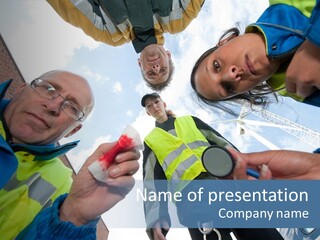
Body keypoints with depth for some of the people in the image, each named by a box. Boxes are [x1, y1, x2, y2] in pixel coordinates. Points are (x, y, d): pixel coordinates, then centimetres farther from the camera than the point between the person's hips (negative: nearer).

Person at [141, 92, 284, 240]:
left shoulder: (190, 121, 25)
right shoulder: (150, 141, 18)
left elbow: (221, 142, 16)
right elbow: (151, 181, 5)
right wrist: (155, 218, -11)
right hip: (190, 195, -2)